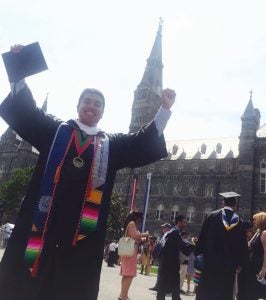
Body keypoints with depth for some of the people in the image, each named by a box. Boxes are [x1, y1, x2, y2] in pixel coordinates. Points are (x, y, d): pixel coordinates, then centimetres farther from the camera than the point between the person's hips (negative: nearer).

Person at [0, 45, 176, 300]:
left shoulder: (112, 145, 14)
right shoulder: (54, 130, 13)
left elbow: (144, 143, 7)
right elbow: (25, 112, 5)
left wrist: (165, 109, -2)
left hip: (83, 228, 1)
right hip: (44, 219, 0)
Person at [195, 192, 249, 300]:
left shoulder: (212, 216, -5)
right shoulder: (239, 221, -2)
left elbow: (202, 236, -1)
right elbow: (242, 245, 2)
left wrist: (199, 253, 8)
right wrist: (240, 262, 11)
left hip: (210, 260, -1)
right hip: (229, 263, 1)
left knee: (205, 291, 8)